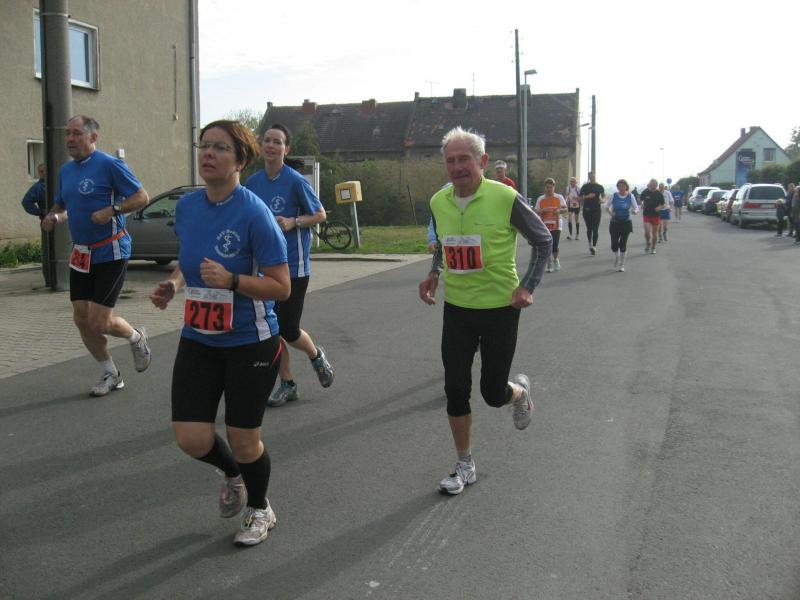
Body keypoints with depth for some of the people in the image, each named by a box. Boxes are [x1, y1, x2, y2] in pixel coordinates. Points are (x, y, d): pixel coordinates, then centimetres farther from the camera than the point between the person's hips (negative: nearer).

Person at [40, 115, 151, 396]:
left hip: (110, 252, -7)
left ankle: (137, 338, 25)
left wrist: (112, 210, -24)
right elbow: (61, 207, 22)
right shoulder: (66, 170, 11)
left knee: (99, 322, -8)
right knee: (81, 320, 6)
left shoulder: (109, 164, -11)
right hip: (81, 254, 7)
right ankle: (111, 375, 23)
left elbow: (142, 196, -12)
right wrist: (53, 217, 0)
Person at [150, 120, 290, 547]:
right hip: (198, 340, 5)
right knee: (190, 438, 0)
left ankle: (259, 510, 37)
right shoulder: (186, 206, 0)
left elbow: (281, 287, -17)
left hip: (250, 342, -5)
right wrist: (173, 284, -3)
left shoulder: (254, 213, -18)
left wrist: (231, 280, -31)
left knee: (243, 440, 6)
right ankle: (233, 475, 37)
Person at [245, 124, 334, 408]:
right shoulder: (252, 182, 5)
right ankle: (287, 384, 23)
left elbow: (320, 215, -4)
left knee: (289, 331, -4)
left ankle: (316, 355, 29)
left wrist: (293, 222, -20)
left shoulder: (296, 181, -11)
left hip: (294, 266, -5)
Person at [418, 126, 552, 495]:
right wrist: (434, 274, 3)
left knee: (493, 392, 3)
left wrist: (527, 286, -12)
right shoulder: (438, 202, -1)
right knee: (455, 390, 4)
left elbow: (543, 241, -3)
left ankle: (520, 391, 41)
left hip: (500, 308, -4)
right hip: (456, 307, 4)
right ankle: (465, 466, 22)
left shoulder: (505, 198, -16)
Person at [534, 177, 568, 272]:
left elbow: (565, 209, 4)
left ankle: (555, 260, 19)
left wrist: (559, 210, -16)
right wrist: (543, 210, -14)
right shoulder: (540, 199, 4)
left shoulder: (559, 197, 3)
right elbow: (536, 212, 4)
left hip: (556, 225, -1)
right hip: (545, 225, 1)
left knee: (554, 245, -8)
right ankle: (549, 264, 16)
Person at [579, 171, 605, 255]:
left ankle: (594, 246, -13)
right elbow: (579, 198, 1)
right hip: (587, 210, 0)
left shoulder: (599, 187, 6)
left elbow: (603, 195, 23)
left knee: (595, 229, -9)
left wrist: (602, 200, 1)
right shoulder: (585, 186, 2)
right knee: (589, 228, 10)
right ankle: (590, 244, 31)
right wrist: (587, 196, -14)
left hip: (597, 210, 0)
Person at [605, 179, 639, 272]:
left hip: (626, 223, -1)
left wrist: (635, 211, -24)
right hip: (615, 222, 1)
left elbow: (636, 207, -1)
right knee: (614, 244, -1)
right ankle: (616, 257, 33)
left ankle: (622, 265, 13)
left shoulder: (630, 196, -5)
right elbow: (607, 206, 8)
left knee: (623, 244, 0)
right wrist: (610, 212, -11)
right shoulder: (614, 195, -3)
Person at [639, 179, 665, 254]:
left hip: (656, 215, 1)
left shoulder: (659, 194, -1)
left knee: (655, 233, 7)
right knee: (647, 232, -13)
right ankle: (648, 244, 16)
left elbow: (663, 205, 7)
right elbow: (640, 200, 14)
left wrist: (659, 207, -15)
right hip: (647, 215, -1)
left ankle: (653, 248, 23)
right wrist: (642, 205, -7)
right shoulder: (645, 192, -2)